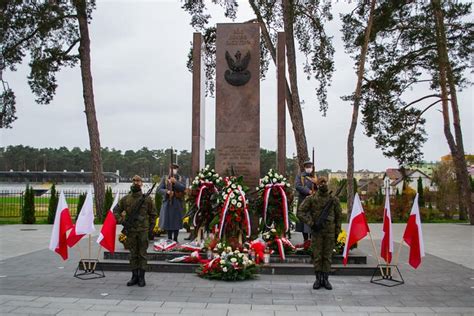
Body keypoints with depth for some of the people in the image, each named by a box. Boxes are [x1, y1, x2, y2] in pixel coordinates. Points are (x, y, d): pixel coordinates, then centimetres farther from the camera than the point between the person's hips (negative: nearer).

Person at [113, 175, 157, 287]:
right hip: (131, 231, 2)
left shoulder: (147, 198, -1)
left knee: (142, 254, 3)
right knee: (133, 254, 10)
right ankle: (134, 276, 19)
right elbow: (116, 210, 12)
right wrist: (121, 221, -1)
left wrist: (150, 226, 3)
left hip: (143, 230, -2)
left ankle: (141, 277, 11)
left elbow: (153, 213, 6)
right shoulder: (126, 199, 3)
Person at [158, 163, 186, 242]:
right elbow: (159, 188, 1)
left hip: (177, 203, 0)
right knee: (168, 220, 2)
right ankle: (169, 238, 14)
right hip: (167, 202, 0)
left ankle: (175, 238, 13)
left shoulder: (180, 178, 7)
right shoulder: (165, 178, 7)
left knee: (177, 221, 1)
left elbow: (183, 188, -7)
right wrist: (166, 191, -16)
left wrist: (175, 182, -18)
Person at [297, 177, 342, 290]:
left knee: (328, 256, 6)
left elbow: (338, 216, 8)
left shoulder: (334, 199, 3)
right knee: (317, 256, 4)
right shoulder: (311, 199, -2)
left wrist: (337, 232, 5)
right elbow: (300, 212, -5)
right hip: (316, 232, -1)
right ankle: (318, 279, 15)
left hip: (330, 232, 1)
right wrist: (311, 223, -12)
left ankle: (325, 279, 17)